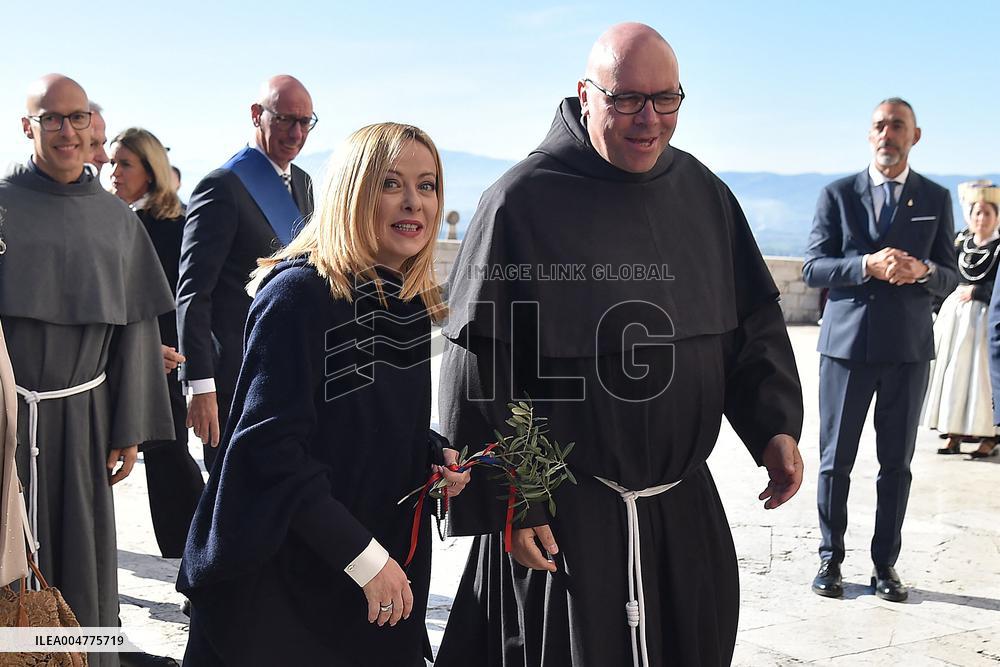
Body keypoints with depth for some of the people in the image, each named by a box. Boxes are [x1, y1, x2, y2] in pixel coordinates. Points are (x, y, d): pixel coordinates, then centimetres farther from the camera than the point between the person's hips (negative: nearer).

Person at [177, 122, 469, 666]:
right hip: (280, 585, -7)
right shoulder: (300, 292, -17)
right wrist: (366, 557, -22)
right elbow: (270, 447, -23)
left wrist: (430, 456, -3)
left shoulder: (413, 303, 5)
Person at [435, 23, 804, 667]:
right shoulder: (522, 201, -12)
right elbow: (481, 370, -12)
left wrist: (774, 425, -1)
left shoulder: (705, 195, 5)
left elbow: (754, 325, 12)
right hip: (564, 512, -5)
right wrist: (504, 503, -13)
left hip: (686, 504, 6)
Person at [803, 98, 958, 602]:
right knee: (836, 459, 4)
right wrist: (868, 265, -18)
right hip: (847, 342, -1)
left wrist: (921, 270, -15)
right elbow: (812, 268, -2)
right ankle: (830, 558, 16)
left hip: (908, 347, 1)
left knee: (897, 462, 6)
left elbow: (950, 276, 8)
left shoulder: (936, 199, 9)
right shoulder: (838, 195, 4)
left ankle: (885, 563, 17)